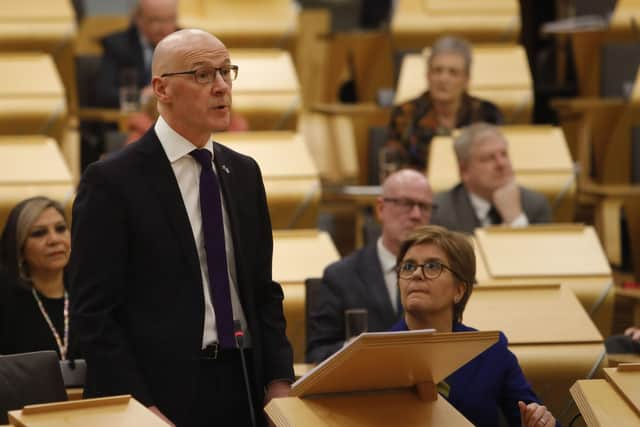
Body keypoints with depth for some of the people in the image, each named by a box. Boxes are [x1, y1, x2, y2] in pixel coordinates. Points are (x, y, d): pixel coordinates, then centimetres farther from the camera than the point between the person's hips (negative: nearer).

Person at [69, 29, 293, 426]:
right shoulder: (112, 181, -7)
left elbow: (264, 290, 13)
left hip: (245, 390, 5)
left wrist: (279, 382, 0)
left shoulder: (244, 173, 11)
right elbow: (94, 312, -11)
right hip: (164, 394, -5)